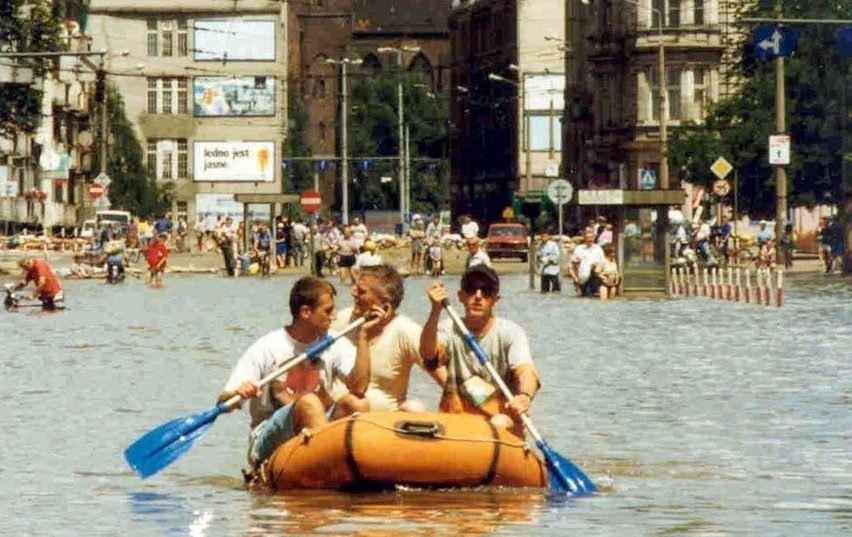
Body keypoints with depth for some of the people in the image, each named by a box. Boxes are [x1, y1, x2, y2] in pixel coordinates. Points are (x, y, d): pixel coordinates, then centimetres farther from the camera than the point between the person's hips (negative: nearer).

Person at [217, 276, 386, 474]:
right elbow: (223, 404, -9)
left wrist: (363, 336, -14)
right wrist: (238, 394, -33)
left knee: (355, 402, -22)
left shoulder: (335, 344, 4)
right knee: (309, 402, -32)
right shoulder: (266, 349, -7)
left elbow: (358, 388, -14)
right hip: (267, 443, -4)